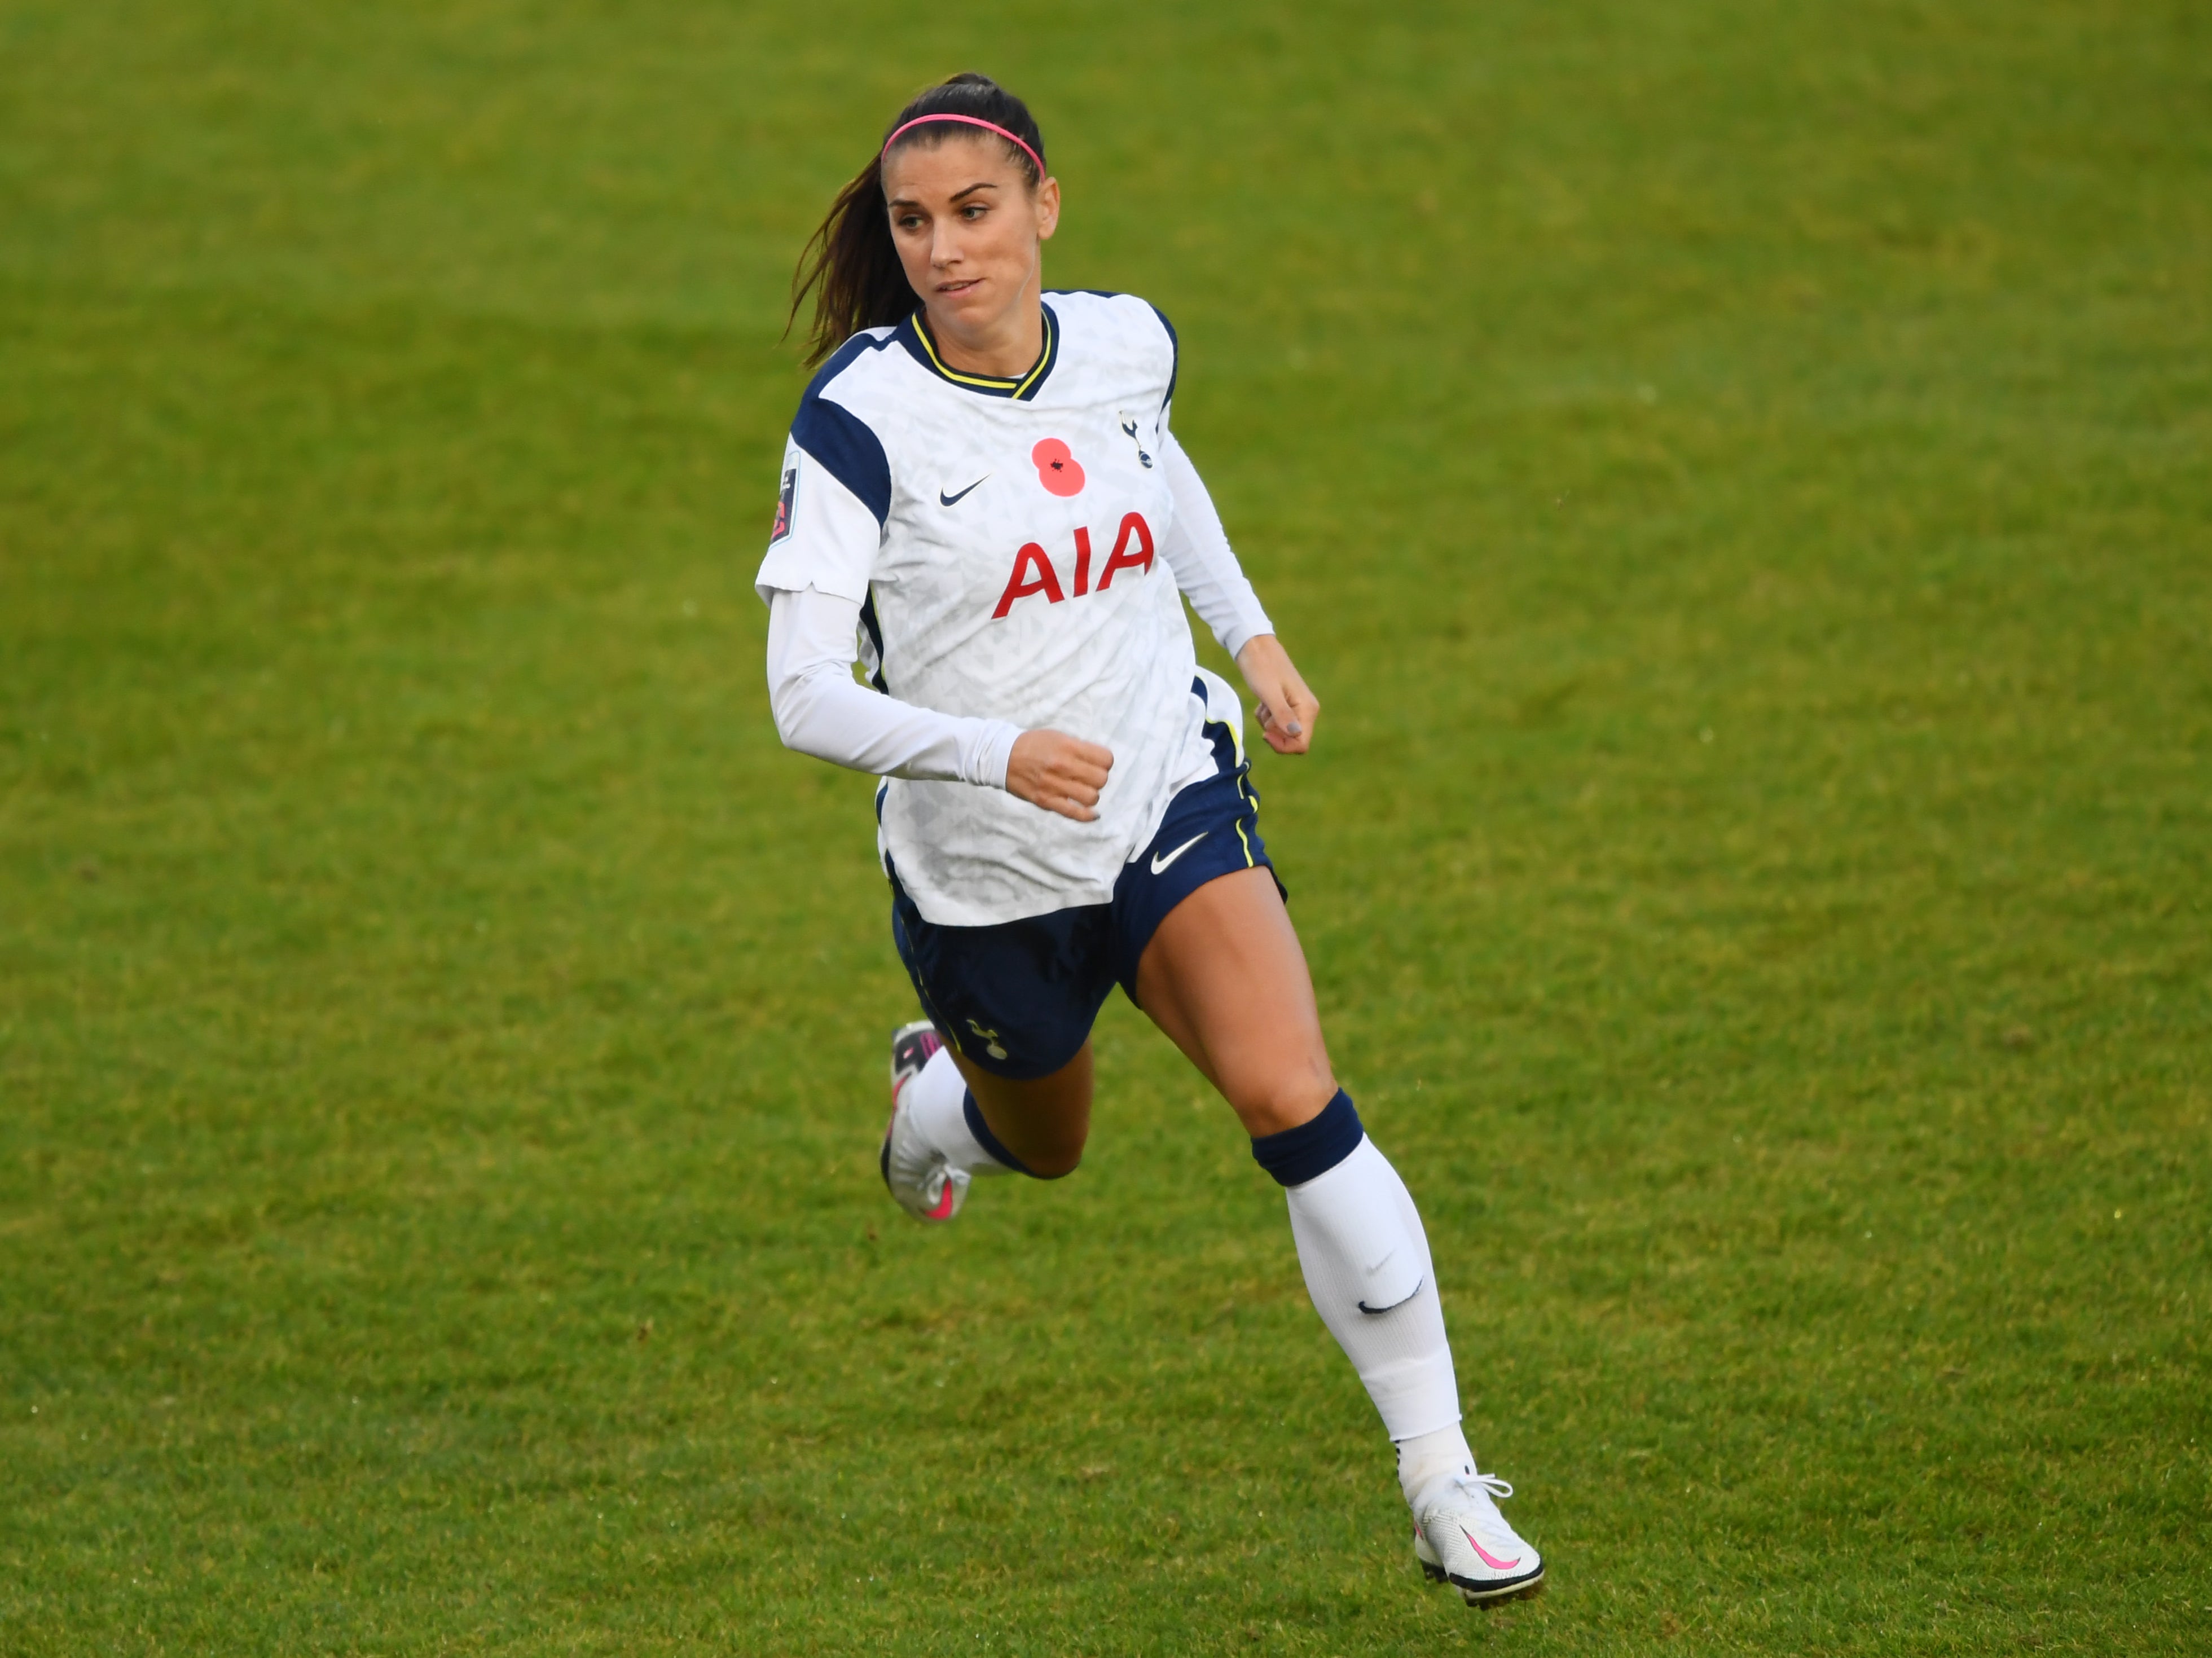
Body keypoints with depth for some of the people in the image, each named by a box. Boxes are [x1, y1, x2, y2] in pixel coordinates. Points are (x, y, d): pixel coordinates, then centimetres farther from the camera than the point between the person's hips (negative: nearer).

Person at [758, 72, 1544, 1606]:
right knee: (1045, 1143, 22)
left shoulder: (1127, 343, -7)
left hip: (1173, 800, 2)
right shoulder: (860, 415, -21)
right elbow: (805, 698, -25)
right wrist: (991, 749, -40)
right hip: (983, 874, -1)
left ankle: (1445, 1484, -11)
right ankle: (939, 1094, 62)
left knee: (1298, 1106, -19)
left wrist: (1254, 635, 17)